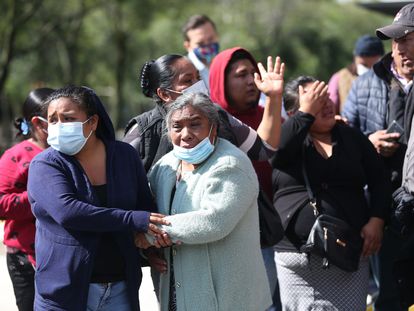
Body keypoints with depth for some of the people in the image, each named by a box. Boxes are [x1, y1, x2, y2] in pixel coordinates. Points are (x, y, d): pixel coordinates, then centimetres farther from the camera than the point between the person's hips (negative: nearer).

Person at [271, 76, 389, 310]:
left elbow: (378, 180, 12)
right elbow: (273, 151, -22)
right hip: (298, 253, -2)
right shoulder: (289, 137, 2)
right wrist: (307, 113, -18)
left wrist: (376, 220, -3)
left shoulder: (352, 138, 9)